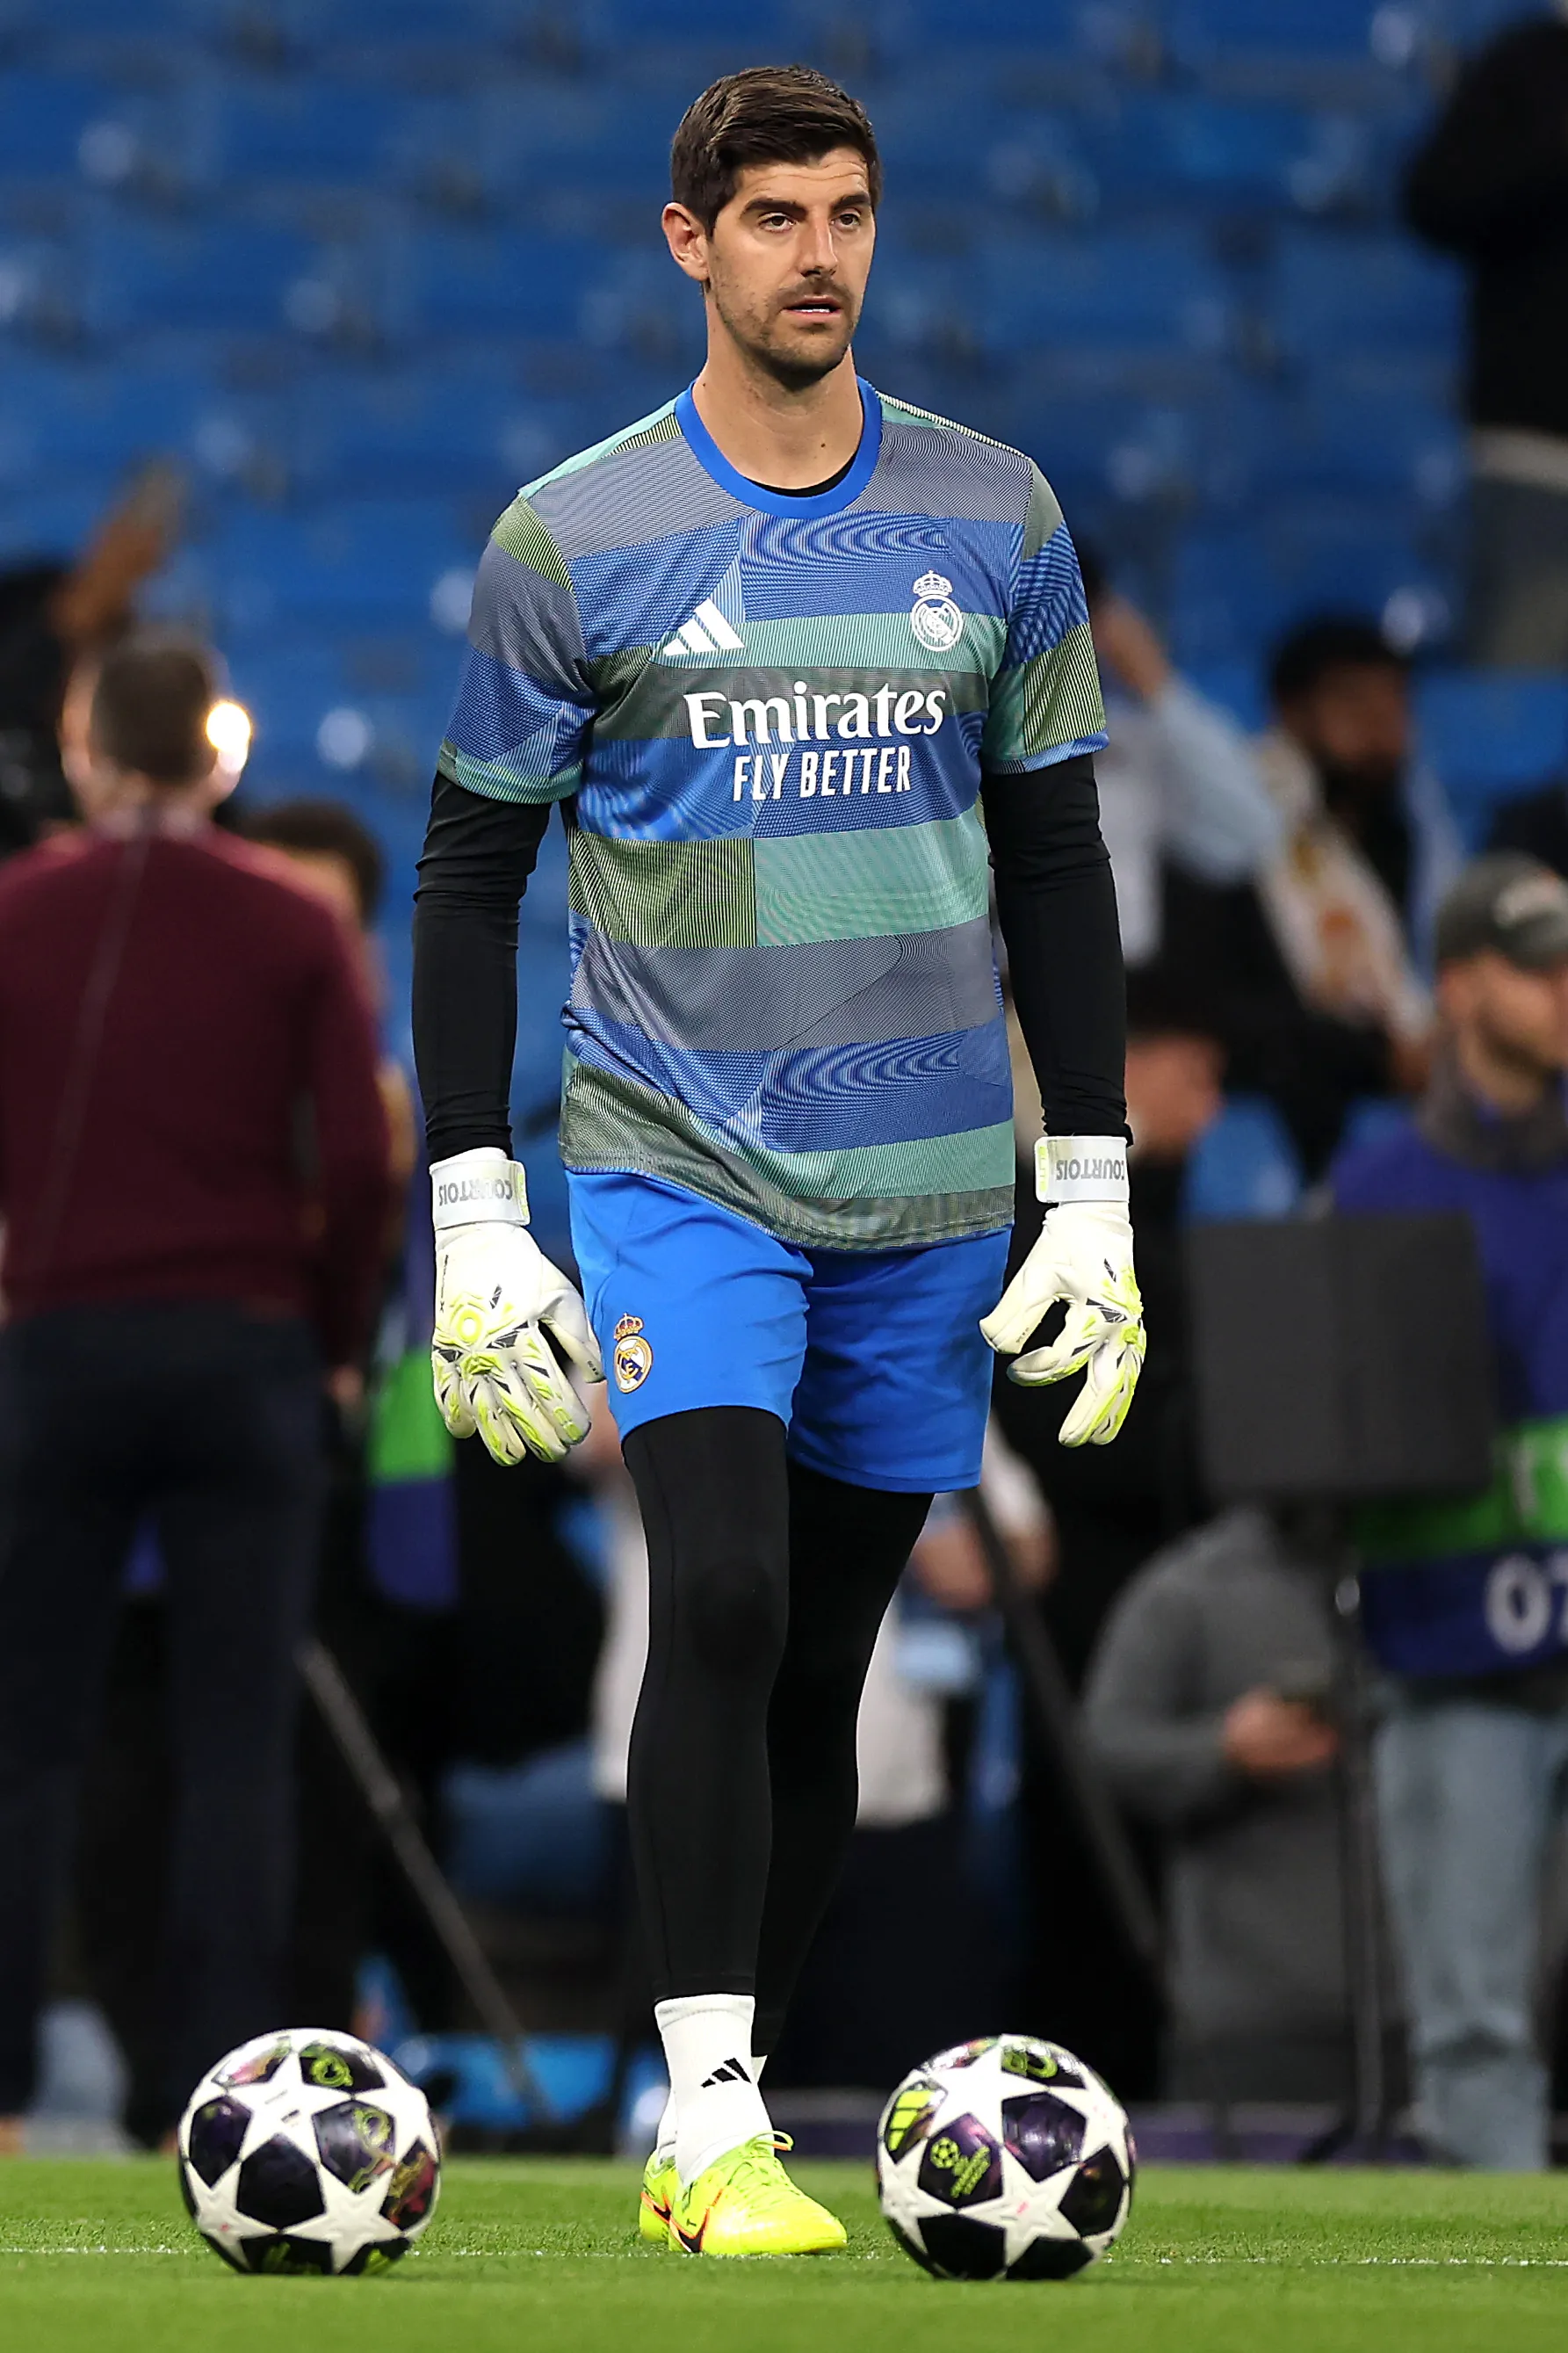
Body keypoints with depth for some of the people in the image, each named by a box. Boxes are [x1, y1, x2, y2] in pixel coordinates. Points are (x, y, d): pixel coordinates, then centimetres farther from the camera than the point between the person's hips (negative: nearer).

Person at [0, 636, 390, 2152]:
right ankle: (220, 2091, -2)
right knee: (235, 1746, 2)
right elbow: (356, 1161, -5)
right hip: (246, 1349, 0)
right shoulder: (291, 931, 0)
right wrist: (333, 1332, 8)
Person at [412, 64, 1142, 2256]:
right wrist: (472, 1211, -3)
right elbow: (472, 867, 3)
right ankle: (711, 2121, -18)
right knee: (722, 1599, -20)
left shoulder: (997, 517, 5)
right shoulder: (573, 537, -2)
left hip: (929, 1192, 3)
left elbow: (1059, 855, 12)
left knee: (824, 1667, 7)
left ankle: (711, 2139, 18)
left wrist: (1095, 1186, 6)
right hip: (677, 1167, -3)